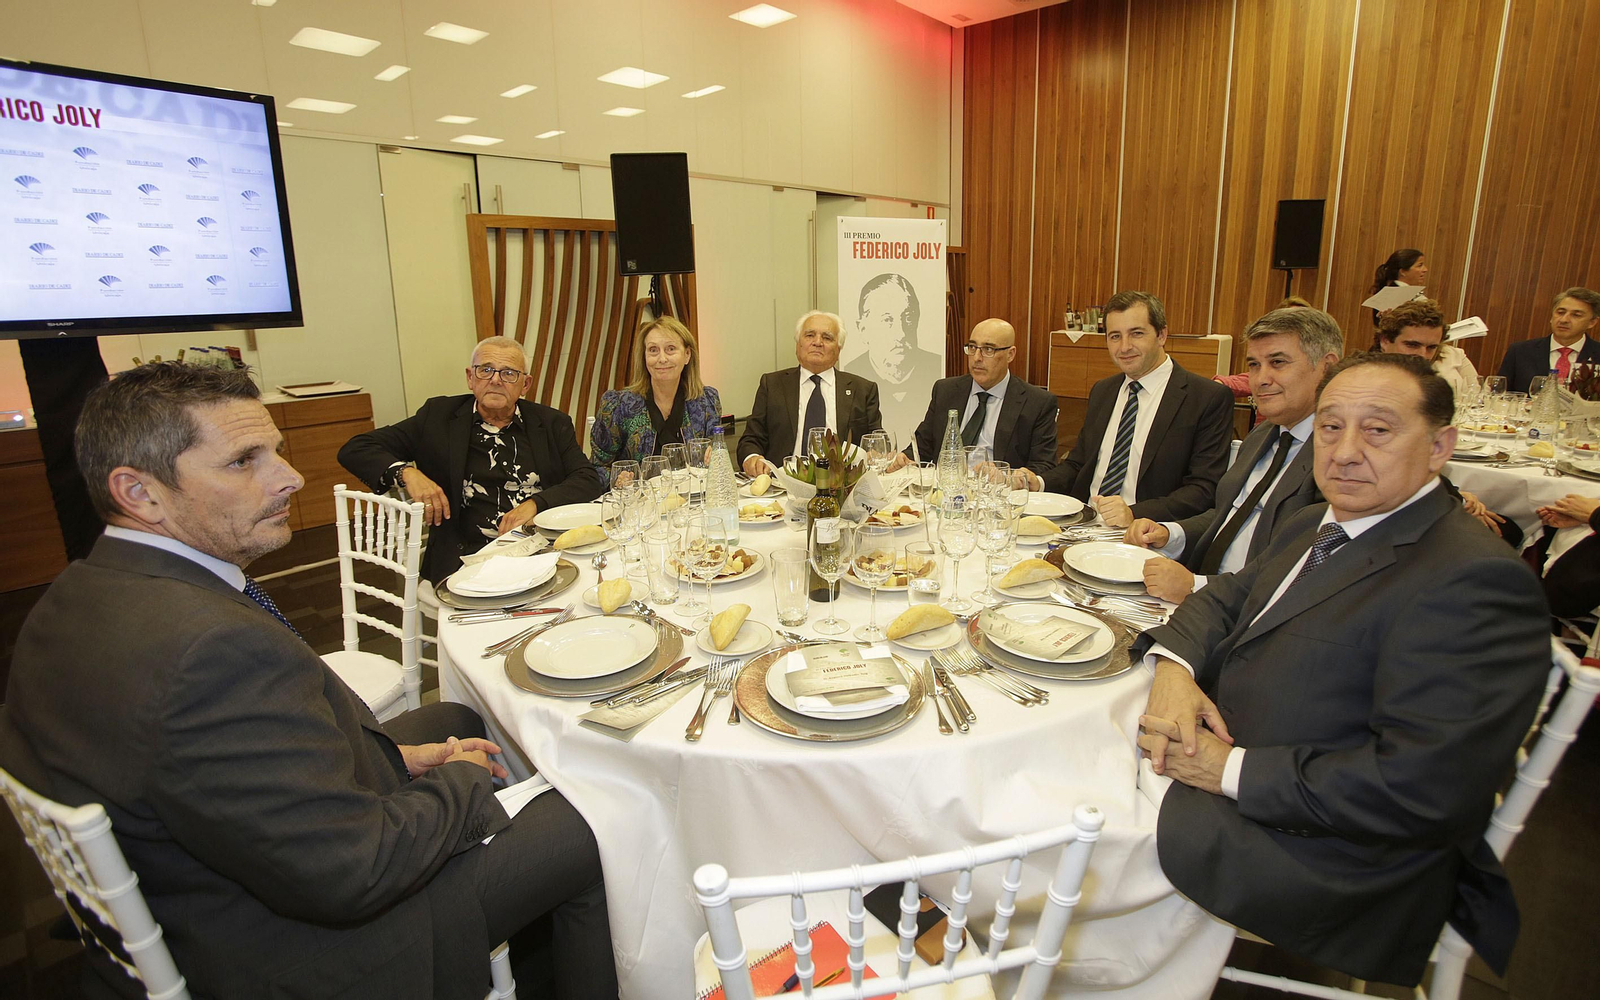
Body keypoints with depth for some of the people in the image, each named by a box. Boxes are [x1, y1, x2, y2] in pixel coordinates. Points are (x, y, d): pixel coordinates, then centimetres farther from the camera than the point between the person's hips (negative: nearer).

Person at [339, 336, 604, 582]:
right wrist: (406, 472, -10)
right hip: (468, 558, 0)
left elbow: (591, 480, 4)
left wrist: (535, 503, -12)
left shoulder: (552, 423, 13)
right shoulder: (439, 416, 11)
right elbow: (354, 450, 11)